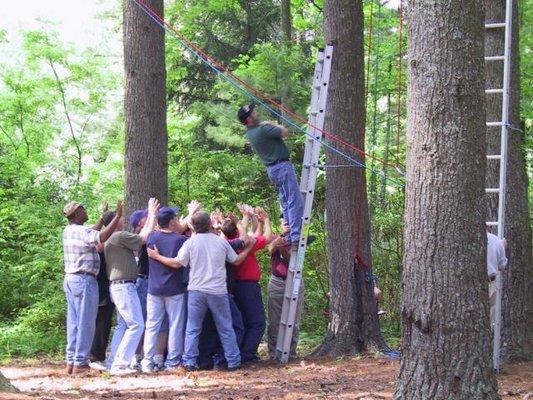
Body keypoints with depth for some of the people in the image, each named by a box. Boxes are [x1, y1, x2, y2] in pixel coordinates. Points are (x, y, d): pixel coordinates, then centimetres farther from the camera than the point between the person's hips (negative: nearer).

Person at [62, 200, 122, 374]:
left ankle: (71, 361, 11)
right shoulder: (81, 231, -15)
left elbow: (91, 235, 27)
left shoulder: (68, 231, 12)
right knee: (86, 323, -5)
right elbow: (101, 237, -32)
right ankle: (80, 363, -5)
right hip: (84, 281, -9)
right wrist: (117, 217, -26)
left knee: (73, 322, 10)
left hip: (70, 280, 9)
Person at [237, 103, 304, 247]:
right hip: (282, 166, -10)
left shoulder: (250, 133, 9)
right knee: (295, 201, -9)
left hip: (272, 169, 10)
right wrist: (272, 125, 1)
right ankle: (296, 236, -15)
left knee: (286, 203, 14)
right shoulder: (262, 129, -21)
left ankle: (289, 237, 13)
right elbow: (285, 132, -13)